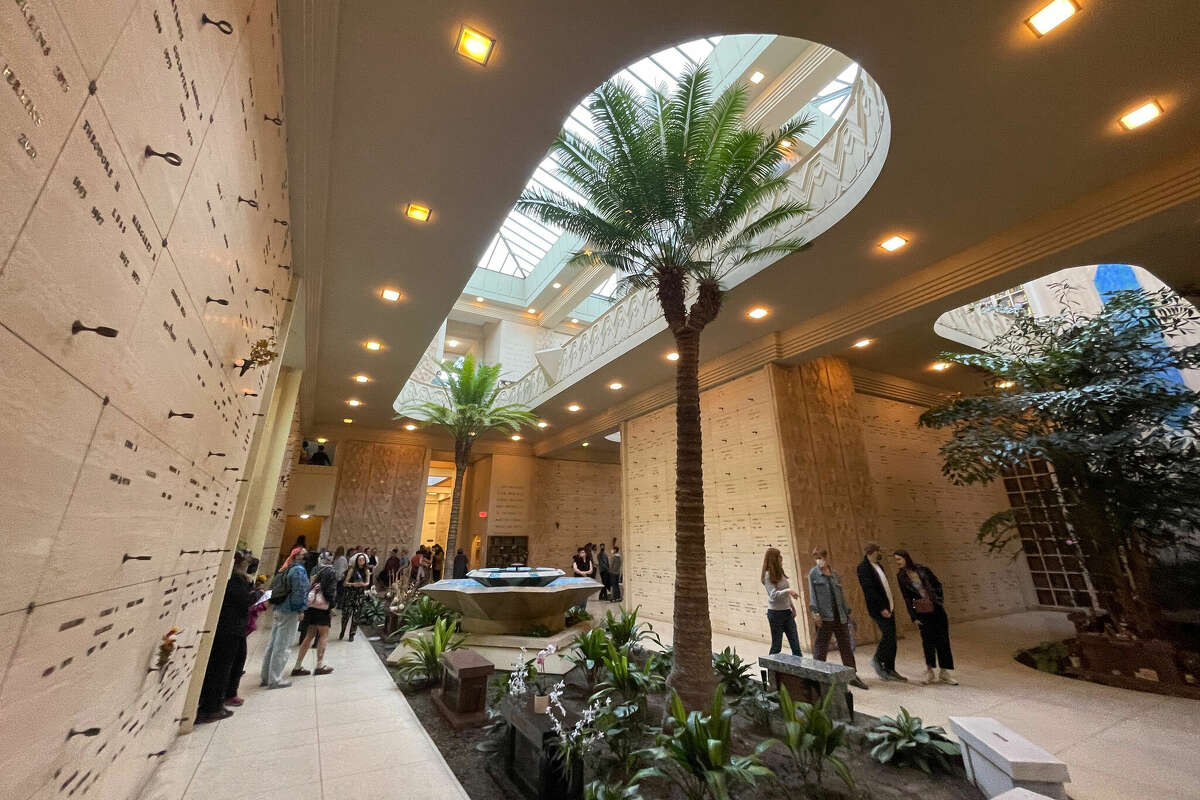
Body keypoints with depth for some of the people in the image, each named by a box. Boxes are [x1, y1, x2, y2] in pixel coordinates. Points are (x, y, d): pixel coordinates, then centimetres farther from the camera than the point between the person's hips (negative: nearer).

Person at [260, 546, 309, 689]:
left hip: (278, 610, 9)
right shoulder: (299, 570, -17)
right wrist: (301, 609, -10)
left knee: (273, 644, 17)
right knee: (281, 646, 1)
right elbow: (300, 591, -20)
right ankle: (275, 680, 9)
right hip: (289, 612, -9)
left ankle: (266, 676, 28)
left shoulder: (285, 569, 12)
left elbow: (274, 588, 17)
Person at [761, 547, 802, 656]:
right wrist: (789, 590, -30)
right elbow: (774, 595, -21)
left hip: (787, 612, 7)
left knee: (795, 645, 6)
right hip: (776, 613, -7)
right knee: (776, 646, 4)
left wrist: (792, 607, 15)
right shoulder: (768, 575, -13)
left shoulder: (780, 573, 8)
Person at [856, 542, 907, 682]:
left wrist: (892, 604, 15)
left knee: (891, 638, 10)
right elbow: (869, 590, -21)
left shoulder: (878, 566, 14)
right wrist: (881, 608, -22)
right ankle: (877, 659, 11)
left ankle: (890, 670, 19)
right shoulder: (863, 568, -15)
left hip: (888, 607, 9)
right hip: (879, 609, -9)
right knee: (888, 635, -12)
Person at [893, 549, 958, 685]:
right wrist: (914, 618, -2)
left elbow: (937, 584, 8)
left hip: (937, 609, 1)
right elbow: (907, 598, 0)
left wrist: (939, 600, 2)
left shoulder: (922, 569, -4)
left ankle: (945, 673, 17)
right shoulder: (901, 577, -3)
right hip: (922, 612, -1)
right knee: (928, 641, -2)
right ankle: (930, 673, 11)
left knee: (943, 640, 5)